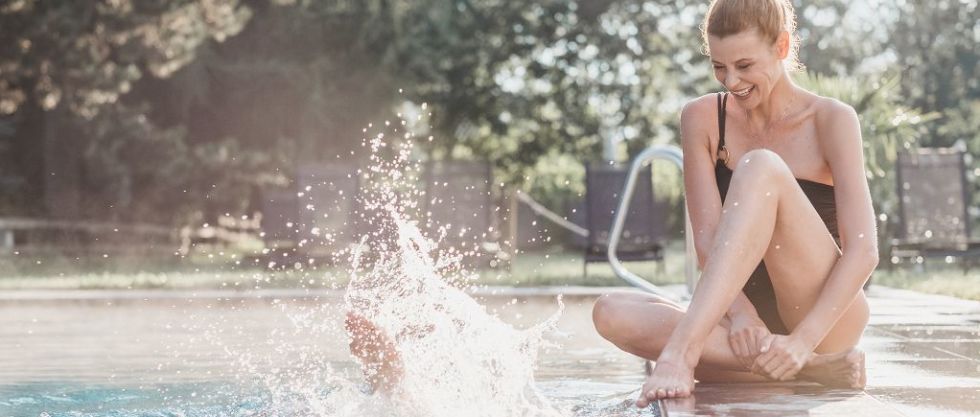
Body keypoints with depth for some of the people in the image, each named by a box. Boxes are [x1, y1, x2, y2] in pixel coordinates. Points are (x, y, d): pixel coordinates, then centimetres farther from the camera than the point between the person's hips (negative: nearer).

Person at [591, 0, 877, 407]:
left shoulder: (831, 120, -6)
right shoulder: (702, 118, 2)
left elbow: (863, 250, -15)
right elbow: (708, 239, -7)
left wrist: (803, 340, -28)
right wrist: (738, 312, -26)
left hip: (827, 317, -4)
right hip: (747, 324, 4)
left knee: (759, 168, -26)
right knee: (612, 313, -24)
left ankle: (680, 353, -38)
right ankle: (812, 369, -28)